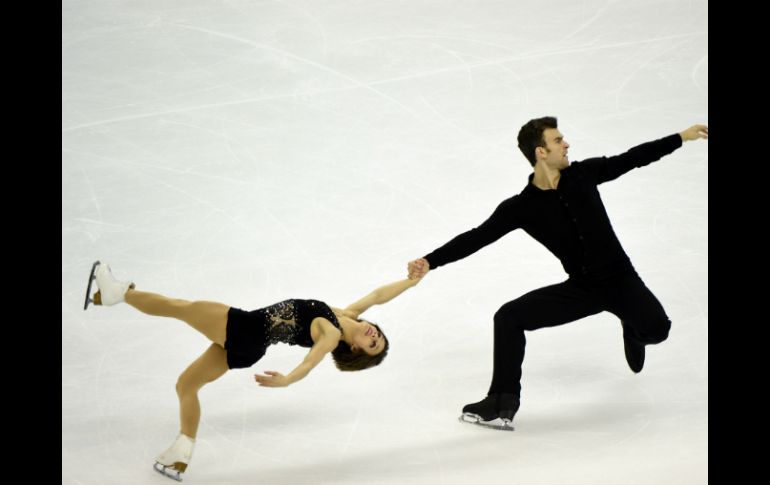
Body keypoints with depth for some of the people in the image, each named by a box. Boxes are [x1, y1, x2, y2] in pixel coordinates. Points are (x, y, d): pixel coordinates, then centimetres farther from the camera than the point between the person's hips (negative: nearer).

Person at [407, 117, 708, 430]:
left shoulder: (583, 174, -5)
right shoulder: (521, 207, -10)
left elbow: (632, 158, 6)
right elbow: (477, 237, -14)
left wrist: (683, 137, 8)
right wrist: (430, 261, -25)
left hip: (620, 278, 0)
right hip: (580, 287, 0)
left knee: (656, 327, -25)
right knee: (509, 317, -15)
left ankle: (632, 332, 17)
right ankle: (502, 406, -8)